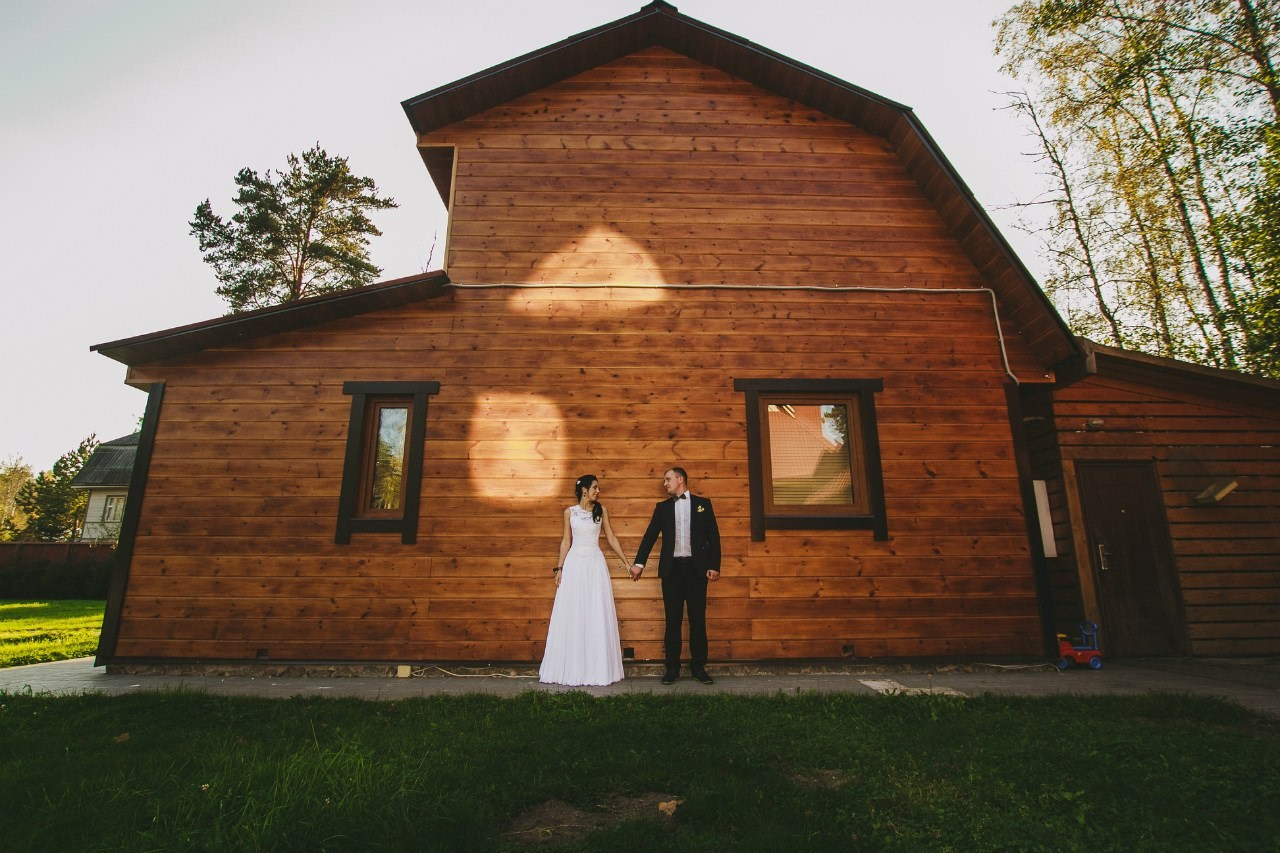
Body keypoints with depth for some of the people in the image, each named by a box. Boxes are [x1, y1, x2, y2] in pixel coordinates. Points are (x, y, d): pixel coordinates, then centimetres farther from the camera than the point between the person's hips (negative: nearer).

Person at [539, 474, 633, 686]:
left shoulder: (601, 510, 6)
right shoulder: (569, 512, 4)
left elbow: (611, 538, 9)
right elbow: (566, 541, 7)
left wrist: (626, 562, 7)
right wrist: (559, 568, 2)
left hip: (595, 564, 1)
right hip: (574, 564, 0)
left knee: (597, 616, 1)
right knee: (572, 616, 2)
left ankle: (597, 669, 11)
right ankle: (573, 670, 11)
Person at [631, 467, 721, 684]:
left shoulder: (702, 504, 7)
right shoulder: (662, 507, 11)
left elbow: (713, 536, 3)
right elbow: (650, 535, 6)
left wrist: (714, 566, -5)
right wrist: (639, 563, -2)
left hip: (696, 568, -1)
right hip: (672, 568, 1)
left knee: (698, 619, 4)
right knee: (673, 620, 5)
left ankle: (698, 666, 15)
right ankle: (672, 667, 14)